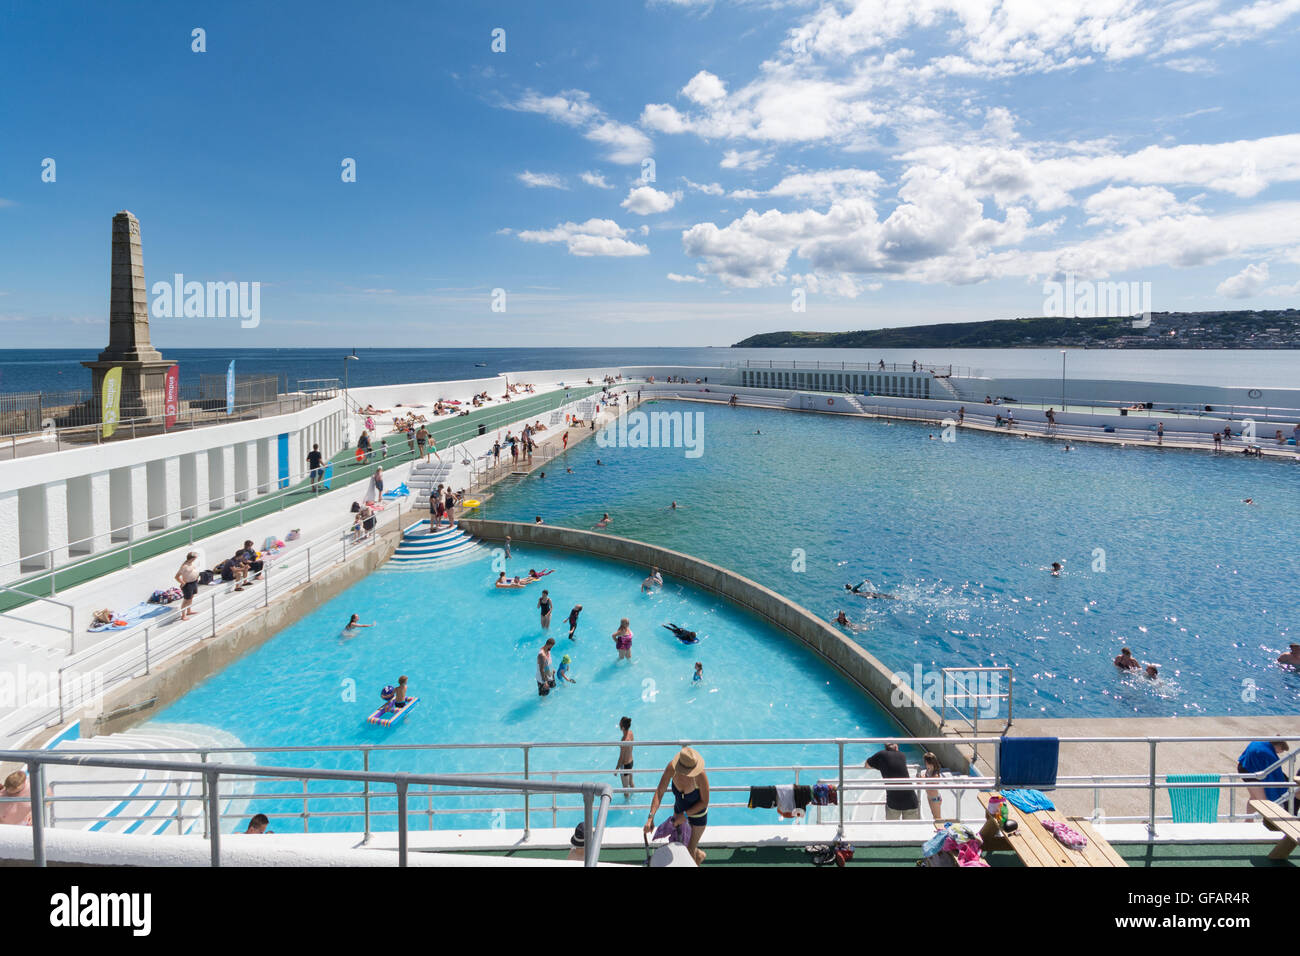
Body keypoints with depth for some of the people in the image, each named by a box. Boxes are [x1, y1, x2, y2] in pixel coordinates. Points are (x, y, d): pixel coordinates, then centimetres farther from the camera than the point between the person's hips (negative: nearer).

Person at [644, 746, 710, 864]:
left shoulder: (701, 775, -39)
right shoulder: (672, 767, -31)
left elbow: (704, 802, -23)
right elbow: (659, 792, -26)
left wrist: (685, 815, -27)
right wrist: (651, 817, -35)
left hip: (698, 813, -4)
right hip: (679, 809, 5)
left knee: (690, 852, 6)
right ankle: (699, 854, 54)